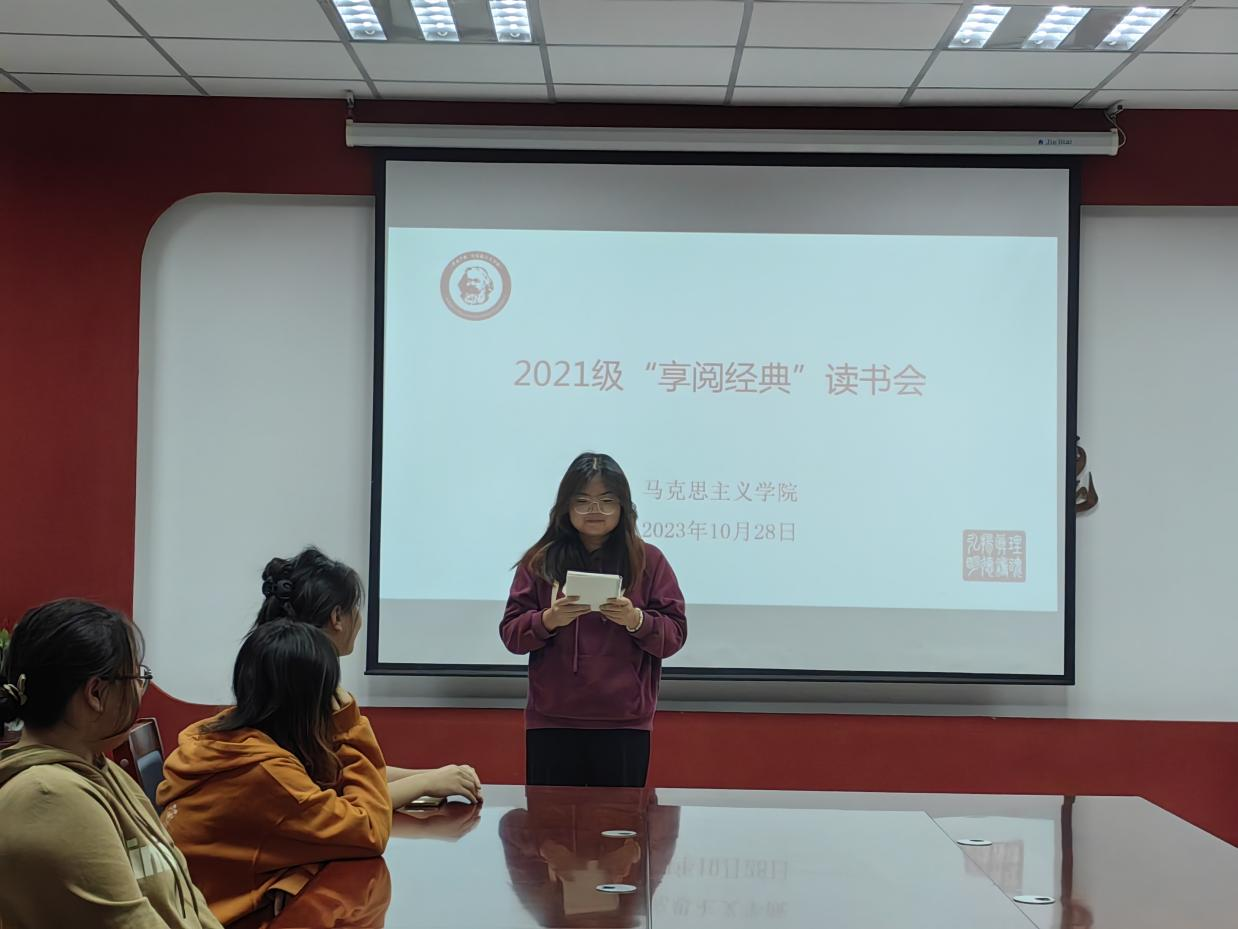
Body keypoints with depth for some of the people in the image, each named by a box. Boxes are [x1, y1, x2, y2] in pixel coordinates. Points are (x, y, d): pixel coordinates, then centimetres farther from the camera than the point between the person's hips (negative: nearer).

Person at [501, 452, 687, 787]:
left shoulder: (648, 560, 4)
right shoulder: (540, 560, 6)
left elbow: (674, 634, 1)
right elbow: (511, 633, 3)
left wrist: (635, 619, -18)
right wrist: (548, 620, -17)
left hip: (624, 723, -1)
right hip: (552, 721, 1)